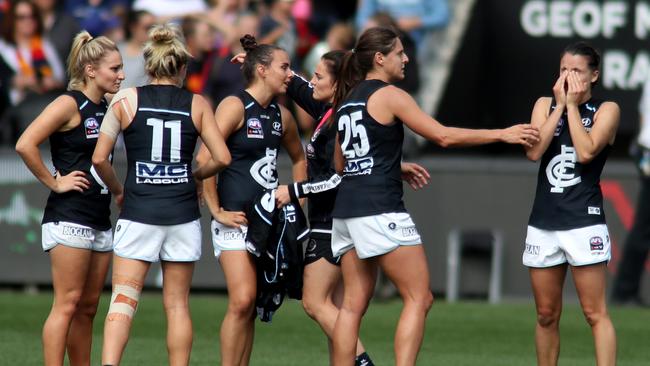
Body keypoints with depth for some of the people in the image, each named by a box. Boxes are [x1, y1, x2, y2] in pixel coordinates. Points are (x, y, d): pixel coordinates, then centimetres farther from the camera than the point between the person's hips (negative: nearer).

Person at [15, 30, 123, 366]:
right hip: (69, 217, -8)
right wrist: (54, 182, -13)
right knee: (67, 304, -10)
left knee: (88, 307, 9)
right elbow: (25, 145, -19)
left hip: (99, 220, 8)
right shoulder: (69, 104, -10)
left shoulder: (105, 108, 12)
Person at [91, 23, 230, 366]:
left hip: (138, 210, -1)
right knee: (177, 304, 9)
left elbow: (99, 158, -1)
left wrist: (117, 190, 16)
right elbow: (222, 158, -1)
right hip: (183, 213, 1)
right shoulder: (196, 104, 3)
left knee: (123, 299, -5)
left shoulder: (125, 100, 0)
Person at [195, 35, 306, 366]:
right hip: (237, 220, -7)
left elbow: (298, 158, 32)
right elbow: (204, 159, -16)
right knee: (242, 301, -16)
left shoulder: (281, 115, 13)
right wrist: (217, 212, -15)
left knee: (251, 306, 6)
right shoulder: (235, 107, -8)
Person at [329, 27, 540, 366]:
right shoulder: (389, 96, -7)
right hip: (380, 210, -8)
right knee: (419, 299, -3)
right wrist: (502, 134, -5)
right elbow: (444, 136, -11)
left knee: (353, 304, 8)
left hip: (347, 210, 8)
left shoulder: (347, 100, 16)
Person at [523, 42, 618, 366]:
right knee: (546, 315, 9)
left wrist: (573, 105, -7)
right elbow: (533, 150, -5)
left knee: (594, 313, -9)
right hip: (544, 223, 4)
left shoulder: (606, 110, 1)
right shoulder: (545, 104, 11)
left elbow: (586, 151, -15)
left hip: (584, 221, -4)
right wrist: (559, 104, -4)